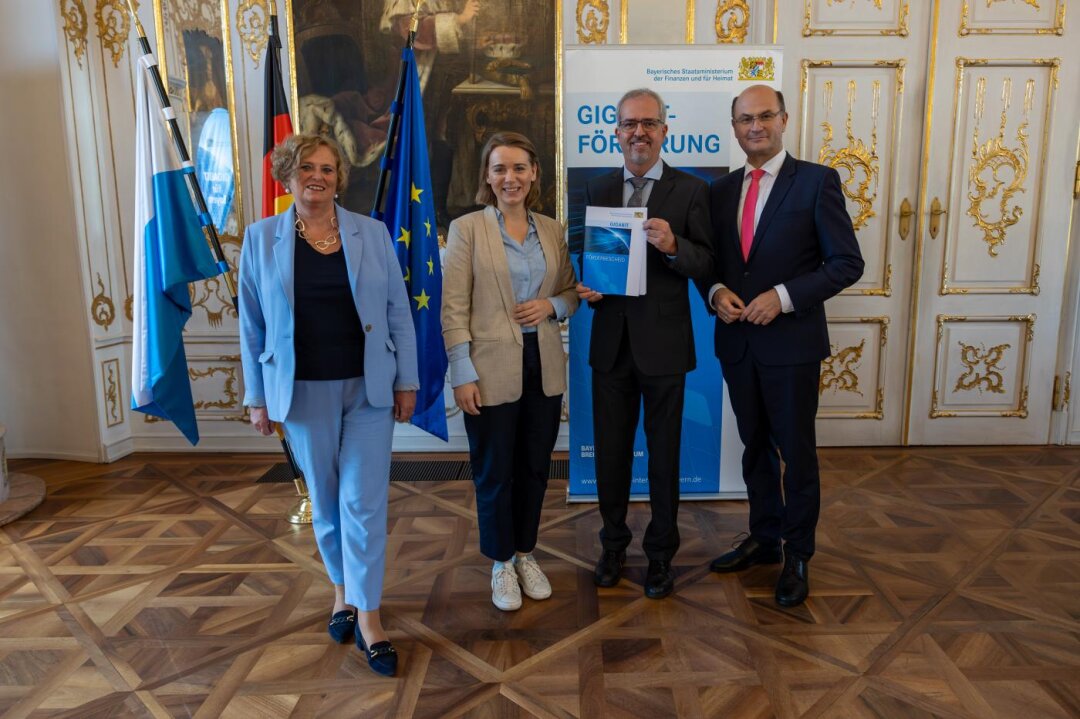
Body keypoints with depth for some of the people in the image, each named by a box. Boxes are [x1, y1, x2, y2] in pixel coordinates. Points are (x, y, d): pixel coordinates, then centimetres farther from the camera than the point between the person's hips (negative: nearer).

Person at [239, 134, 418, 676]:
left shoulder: (371, 233, 0)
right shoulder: (261, 239, 1)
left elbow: (398, 312, 2)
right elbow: (252, 324, 3)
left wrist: (406, 381, 1)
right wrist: (256, 397, 3)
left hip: (368, 388, 0)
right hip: (305, 391, 1)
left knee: (364, 500, 0)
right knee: (325, 500, 13)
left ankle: (367, 614, 14)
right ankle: (342, 589, 36)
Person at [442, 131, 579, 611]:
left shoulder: (552, 230, 7)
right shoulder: (466, 229, -5)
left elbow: (571, 292, 14)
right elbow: (453, 309, -8)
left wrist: (552, 306, -9)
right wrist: (463, 375, -13)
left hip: (544, 368, 4)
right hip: (491, 370, -4)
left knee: (535, 467, 14)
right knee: (494, 472, 9)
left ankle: (526, 554, 35)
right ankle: (501, 563, 29)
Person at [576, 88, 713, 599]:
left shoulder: (691, 191, -3)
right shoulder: (597, 190, 7)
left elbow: (705, 264, -8)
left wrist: (673, 246, -27)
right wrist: (584, 286, -10)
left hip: (663, 342, -3)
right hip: (610, 341, 3)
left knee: (664, 453, 10)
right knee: (610, 450, 14)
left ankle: (661, 553, 29)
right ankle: (614, 543, 34)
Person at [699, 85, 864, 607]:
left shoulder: (817, 181, -6)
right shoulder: (721, 190, 9)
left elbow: (847, 263, -9)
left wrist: (783, 296, -19)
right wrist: (716, 292, -8)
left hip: (792, 343, -5)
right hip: (736, 342, 5)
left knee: (796, 452, 7)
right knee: (755, 448, 17)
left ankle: (798, 555, 25)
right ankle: (764, 540, 34)